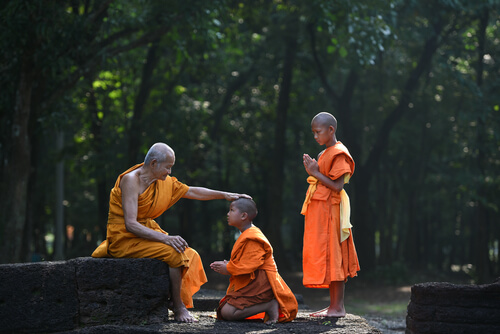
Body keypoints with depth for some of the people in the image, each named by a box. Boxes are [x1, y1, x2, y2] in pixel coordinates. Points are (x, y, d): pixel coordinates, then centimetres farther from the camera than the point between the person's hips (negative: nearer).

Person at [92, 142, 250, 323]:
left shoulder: (164, 182, 5)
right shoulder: (130, 180, -19)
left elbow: (193, 192, 20)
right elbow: (130, 225, -26)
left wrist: (225, 195, 18)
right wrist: (165, 238, -32)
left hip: (145, 232, 9)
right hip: (124, 238, -8)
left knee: (190, 255, -6)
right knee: (173, 252, -25)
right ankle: (178, 308, -13)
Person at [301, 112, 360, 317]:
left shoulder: (338, 154, -12)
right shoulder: (325, 154, 18)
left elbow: (337, 186, -18)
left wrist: (316, 173, -15)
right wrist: (313, 171, 7)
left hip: (330, 211, -10)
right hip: (319, 210, 10)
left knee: (332, 257, -9)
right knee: (327, 258, 9)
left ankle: (337, 307, -7)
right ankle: (336, 305, 12)